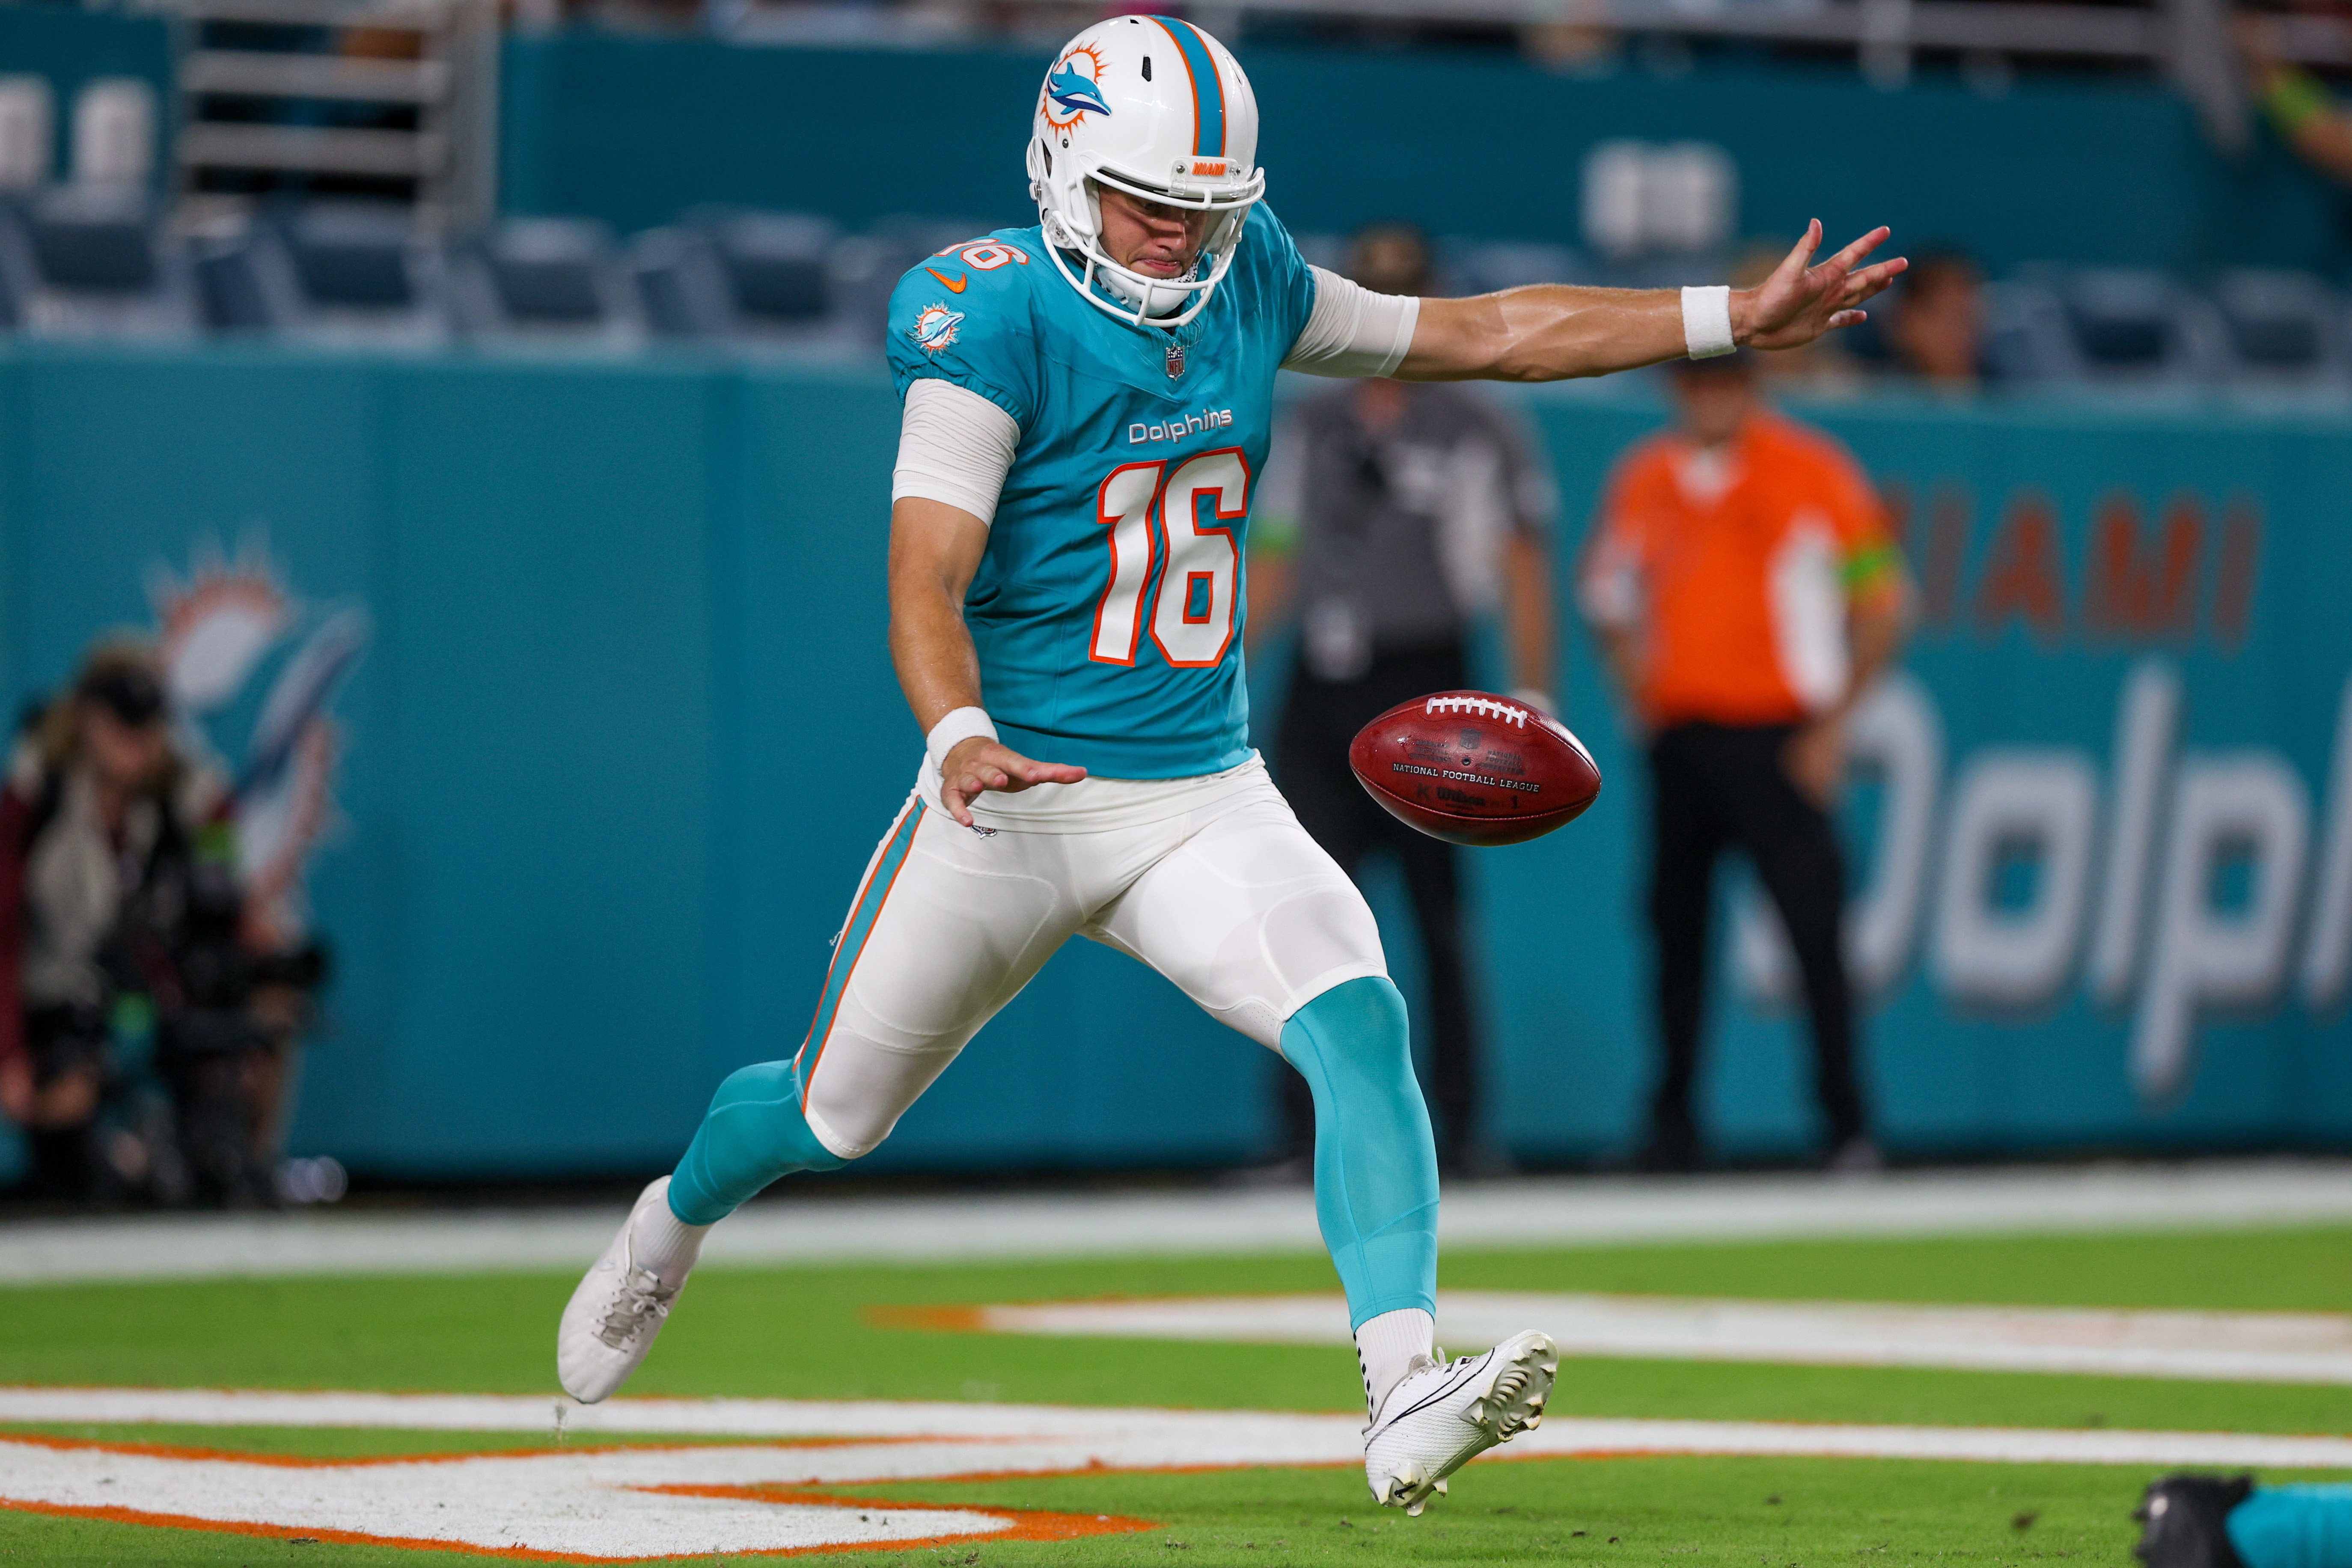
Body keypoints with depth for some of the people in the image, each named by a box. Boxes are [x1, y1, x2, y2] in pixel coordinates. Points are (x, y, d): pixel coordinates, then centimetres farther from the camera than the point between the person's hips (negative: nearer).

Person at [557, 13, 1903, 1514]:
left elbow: (1478, 334, 14)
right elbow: (927, 583, -23)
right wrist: (958, 738, -43)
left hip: (1205, 798, 4)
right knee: (830, 1118, 11)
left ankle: (1407, 1401, -31)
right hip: (1012, 796, -4)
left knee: (1361, 1025, -22)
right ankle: (674, 1224, 46)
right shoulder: (996, 319, -15)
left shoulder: (1249, 280, 3)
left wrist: (1738, 318, 11)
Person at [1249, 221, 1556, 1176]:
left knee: (1438, 915, -1)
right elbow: (1274, 561, 18)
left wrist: (1531, 698, -10)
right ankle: (1301, 1139, -2)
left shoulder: (1474, 431, 2)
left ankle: (1456, 1128, 6)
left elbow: (1522, 568, -1)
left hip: (1424, 690, -3)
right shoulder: (1309, 428, 15)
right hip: (1321, 691, 3)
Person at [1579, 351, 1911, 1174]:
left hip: (1777, 740, -4)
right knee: (1676, 928, 6)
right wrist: (1636, 683, 6)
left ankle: (1848, 1127, -9)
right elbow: (1609, 595, 23)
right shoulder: (1643, 480, 10)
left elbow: (1881, 607, -1)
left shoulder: (1813, 473, -2)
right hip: (1678, 735, 4)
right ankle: (1670, 1126, 13)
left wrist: (1832, 727, -7)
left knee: (1814, 930, -11)